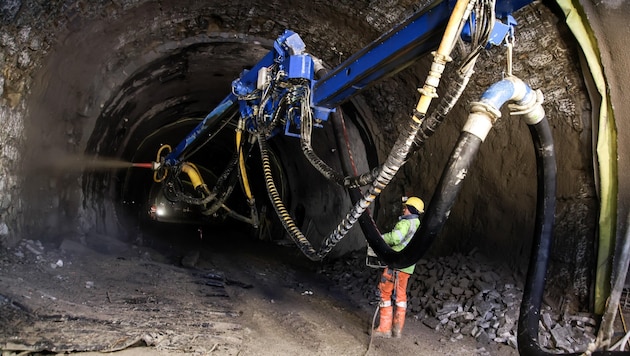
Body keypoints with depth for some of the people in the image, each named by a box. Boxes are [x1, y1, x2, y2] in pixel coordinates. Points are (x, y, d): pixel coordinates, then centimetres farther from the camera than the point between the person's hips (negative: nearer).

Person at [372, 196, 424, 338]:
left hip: (395, 264, -9)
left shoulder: (406, 223, -14)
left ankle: (385, 328, 2)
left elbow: (395, 237, -31)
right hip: (407, 267, 9)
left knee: (385, 293, 1)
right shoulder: (418, 226, 15)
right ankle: (397, 329, 17)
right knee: (401, 296, 13)